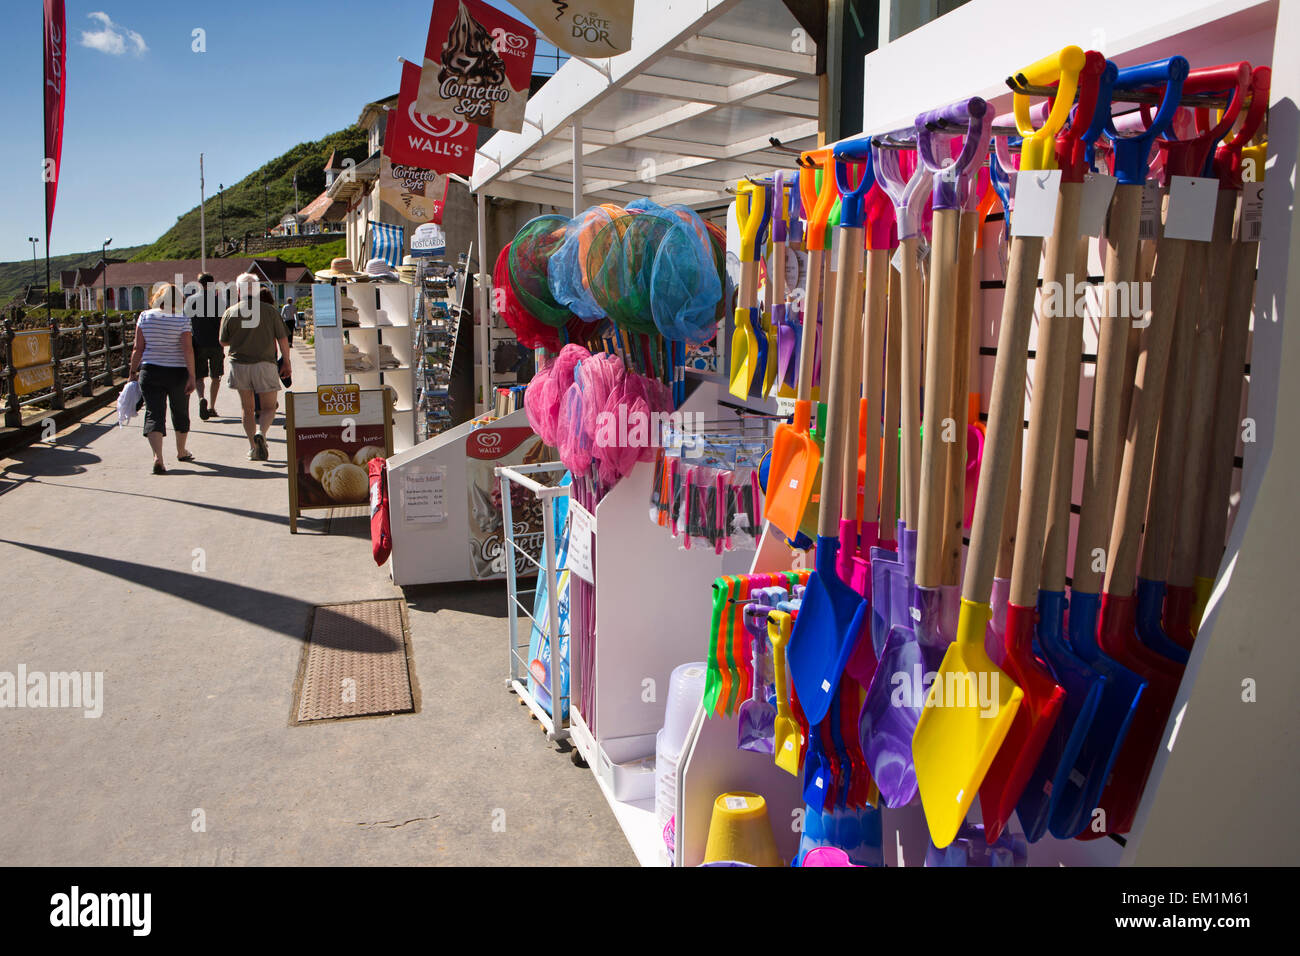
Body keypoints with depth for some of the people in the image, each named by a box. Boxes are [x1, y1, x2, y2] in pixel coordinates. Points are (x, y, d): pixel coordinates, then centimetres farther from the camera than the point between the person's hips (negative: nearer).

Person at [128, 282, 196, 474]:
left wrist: (133, 371, 9)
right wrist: (191, 376, -12)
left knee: (154, 414, -2)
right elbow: (188, 350, -14)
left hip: (150, 372, 1)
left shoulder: (145, 316, 0)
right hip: (177, 372, -1)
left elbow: (138, 348, 0)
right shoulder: (182, 320, -7)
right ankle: (181, 452, 35)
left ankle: (158, 457, -21)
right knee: (180, 413, 17)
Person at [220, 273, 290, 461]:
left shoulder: (230, 313, 0)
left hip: (239, 365, 2)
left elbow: (223, 342, 8)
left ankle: (253, 447, 10)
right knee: (269, 407, 6)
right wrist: (286, 363, 8)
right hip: (264, 364, -1)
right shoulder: (269, 310, -2)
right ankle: (261, 434, -21)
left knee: (247, 409, 14)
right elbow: (282, 339, -2)